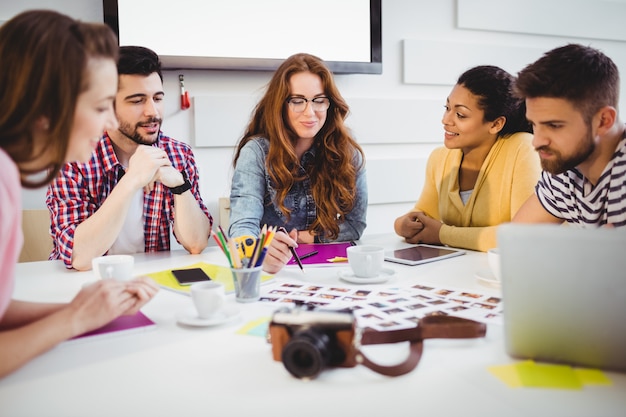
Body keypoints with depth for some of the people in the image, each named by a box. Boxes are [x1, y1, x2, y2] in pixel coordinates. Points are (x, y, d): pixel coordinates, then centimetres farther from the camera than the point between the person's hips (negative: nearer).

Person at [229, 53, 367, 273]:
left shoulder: (347, 151, -1)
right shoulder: (256, 152, -9)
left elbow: (355, 223, 2)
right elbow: (243, 225, -20)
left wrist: (302, 237, -11)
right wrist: (262, 253, -42)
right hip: (272, 272, -2)